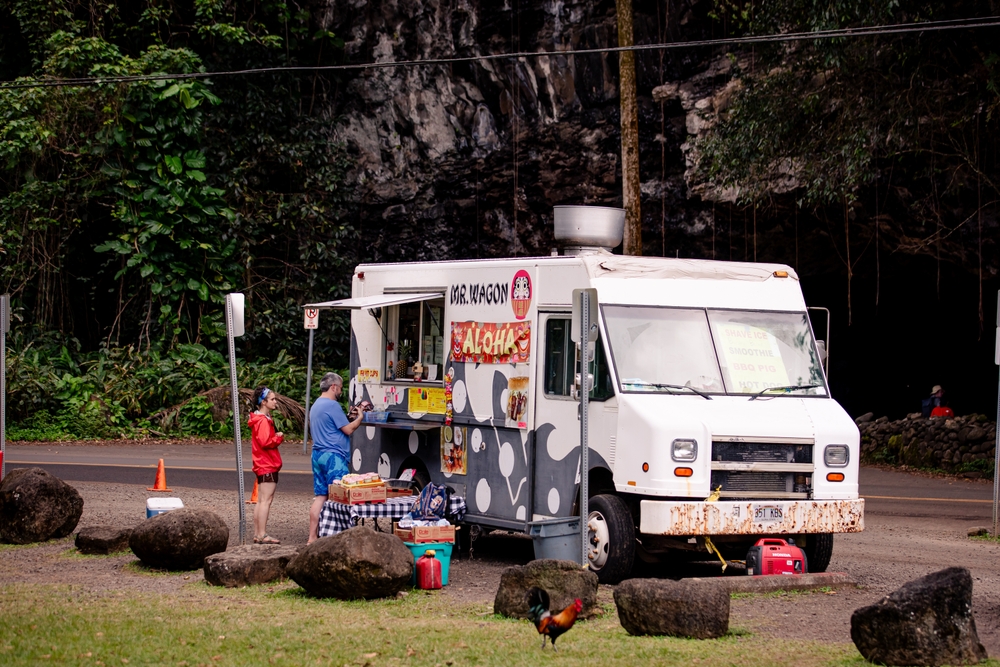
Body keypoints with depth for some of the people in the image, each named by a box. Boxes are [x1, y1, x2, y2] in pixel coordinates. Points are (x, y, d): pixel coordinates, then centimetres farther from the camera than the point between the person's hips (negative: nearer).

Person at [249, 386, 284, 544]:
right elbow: (265, 442, -23)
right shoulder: (263, 421, -16)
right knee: (266, 500, -11)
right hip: (268, 466, -11)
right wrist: (279, 438, -10)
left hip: (262, 466, 11)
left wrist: (276, 437, 7)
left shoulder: (261, 419, 16)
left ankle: (257, 534, 15)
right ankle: (262, 535, -13)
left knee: (261, 500, 12)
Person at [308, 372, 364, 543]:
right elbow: (348, 429, -12)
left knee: (320, 496, 9)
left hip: (318, 455, 9)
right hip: (333, 456, -9)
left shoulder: (316, 405, 18)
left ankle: (312, 537, 7)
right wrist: (359, 417, 4)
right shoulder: (332, 405, -13)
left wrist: (349, 417, 18)